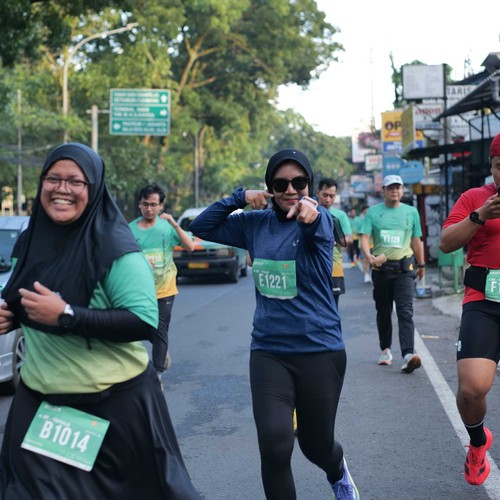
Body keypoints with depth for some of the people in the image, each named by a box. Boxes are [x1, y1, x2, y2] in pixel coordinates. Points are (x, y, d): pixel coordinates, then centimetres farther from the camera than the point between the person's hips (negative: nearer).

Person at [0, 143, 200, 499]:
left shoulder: (114, 248, -18)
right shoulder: (32, 241, 2)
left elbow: (145, 322, -25)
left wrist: (66, 315, -30)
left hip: (114, 403, -5)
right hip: (39, 401, 5)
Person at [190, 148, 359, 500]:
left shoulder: (319, 220, -8)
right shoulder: (256, 224, 4)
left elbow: (318, 227, -33)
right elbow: (201, 228, 8)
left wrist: (310, 210, -57)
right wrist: (239, 197, -5)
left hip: (320, 350, -2)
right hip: (269, 352, 2)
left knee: (316, 445, 13)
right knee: (275, 446, -13)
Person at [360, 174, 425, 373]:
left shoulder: (411, 212, 8)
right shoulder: (373, 212, 4)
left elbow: (416, 241, 16)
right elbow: (365, 238, -5)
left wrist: (421, 265, 21)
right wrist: (369, 257, -24)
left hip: (404, 268, -1)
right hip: (381, 268, 1)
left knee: (405, 311, -14)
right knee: (383, 311, 13)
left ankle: (408, 354, -24)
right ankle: (385, 350, 28)